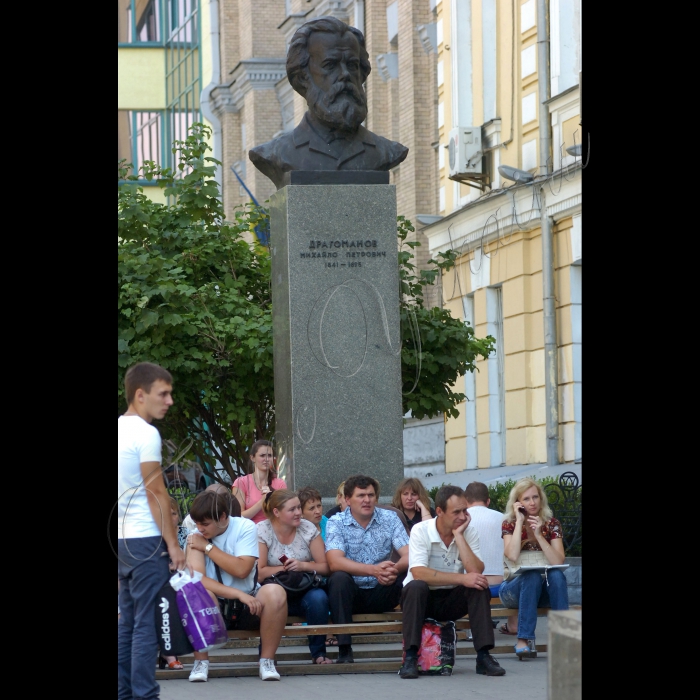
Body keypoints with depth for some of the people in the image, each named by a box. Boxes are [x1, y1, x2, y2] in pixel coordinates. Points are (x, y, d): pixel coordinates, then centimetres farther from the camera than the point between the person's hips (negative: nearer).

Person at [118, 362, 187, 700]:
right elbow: (156, 493, -14)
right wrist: (173, 544, -11)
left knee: (129, 622, 12)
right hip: (146, 539, -9)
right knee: (148, 623, -6)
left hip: (123, 540, 9)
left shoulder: (119, 429, 13)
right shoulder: (146, 433, -13)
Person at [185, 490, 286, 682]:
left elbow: (242, 570, -18)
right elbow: (197, 578, -20)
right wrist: (239, 594, -29)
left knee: (275, 593, -31)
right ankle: (200, 662, -18)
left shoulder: (245, 527, -5)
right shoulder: (195, 538, -5)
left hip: (249, 605, 1)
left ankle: (267, 661, -16)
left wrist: (208, 547, -15)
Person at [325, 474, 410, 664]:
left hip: (381, 594, 2)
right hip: (351, 593, -2)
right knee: (338, 578, -33)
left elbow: (409, 555, -11)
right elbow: (335, 562, -23)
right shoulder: (336, 523, -6)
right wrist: (373, 570, -37)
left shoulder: (389, 518, 1)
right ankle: (344, 649, -31)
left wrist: (396, 568, -36)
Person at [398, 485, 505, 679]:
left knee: (480, 587, -24)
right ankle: (410, 658, -33)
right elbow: (418, 573, -29)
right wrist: (461, 579, -34)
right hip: (422, 598, -3)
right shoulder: (421, 531, -15)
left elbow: (476, 571, -19)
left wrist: (458, 535, -20)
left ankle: (483, 656, -23)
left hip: (452, 600, 3)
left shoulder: (469, 532, -4)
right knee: (416, 587, -35)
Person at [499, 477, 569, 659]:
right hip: (517, 587, -2)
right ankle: (524, 640, -38)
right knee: (533, 576, -34)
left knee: (556, 575, -30)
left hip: (544, 590, 2)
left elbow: (558, 562, -15)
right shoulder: (509, 525, -3)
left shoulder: (552, 524, 0)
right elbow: (513, 556, -23)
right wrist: (520, 521, -19)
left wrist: (538, 535, -22)